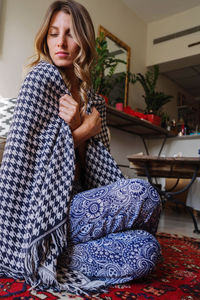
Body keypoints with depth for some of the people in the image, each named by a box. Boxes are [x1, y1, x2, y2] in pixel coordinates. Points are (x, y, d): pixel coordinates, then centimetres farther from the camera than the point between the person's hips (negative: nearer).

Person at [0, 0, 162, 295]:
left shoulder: (92, 99, 14)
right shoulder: (42, 77, -5)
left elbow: (93, 168, 10)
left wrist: (76, 127, -9)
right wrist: (84, 131, -8)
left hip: (73, 204, 7)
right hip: (39, 213, -7)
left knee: (146, 250, -12)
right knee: (143, 194, -23)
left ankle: (54, 259, -6)